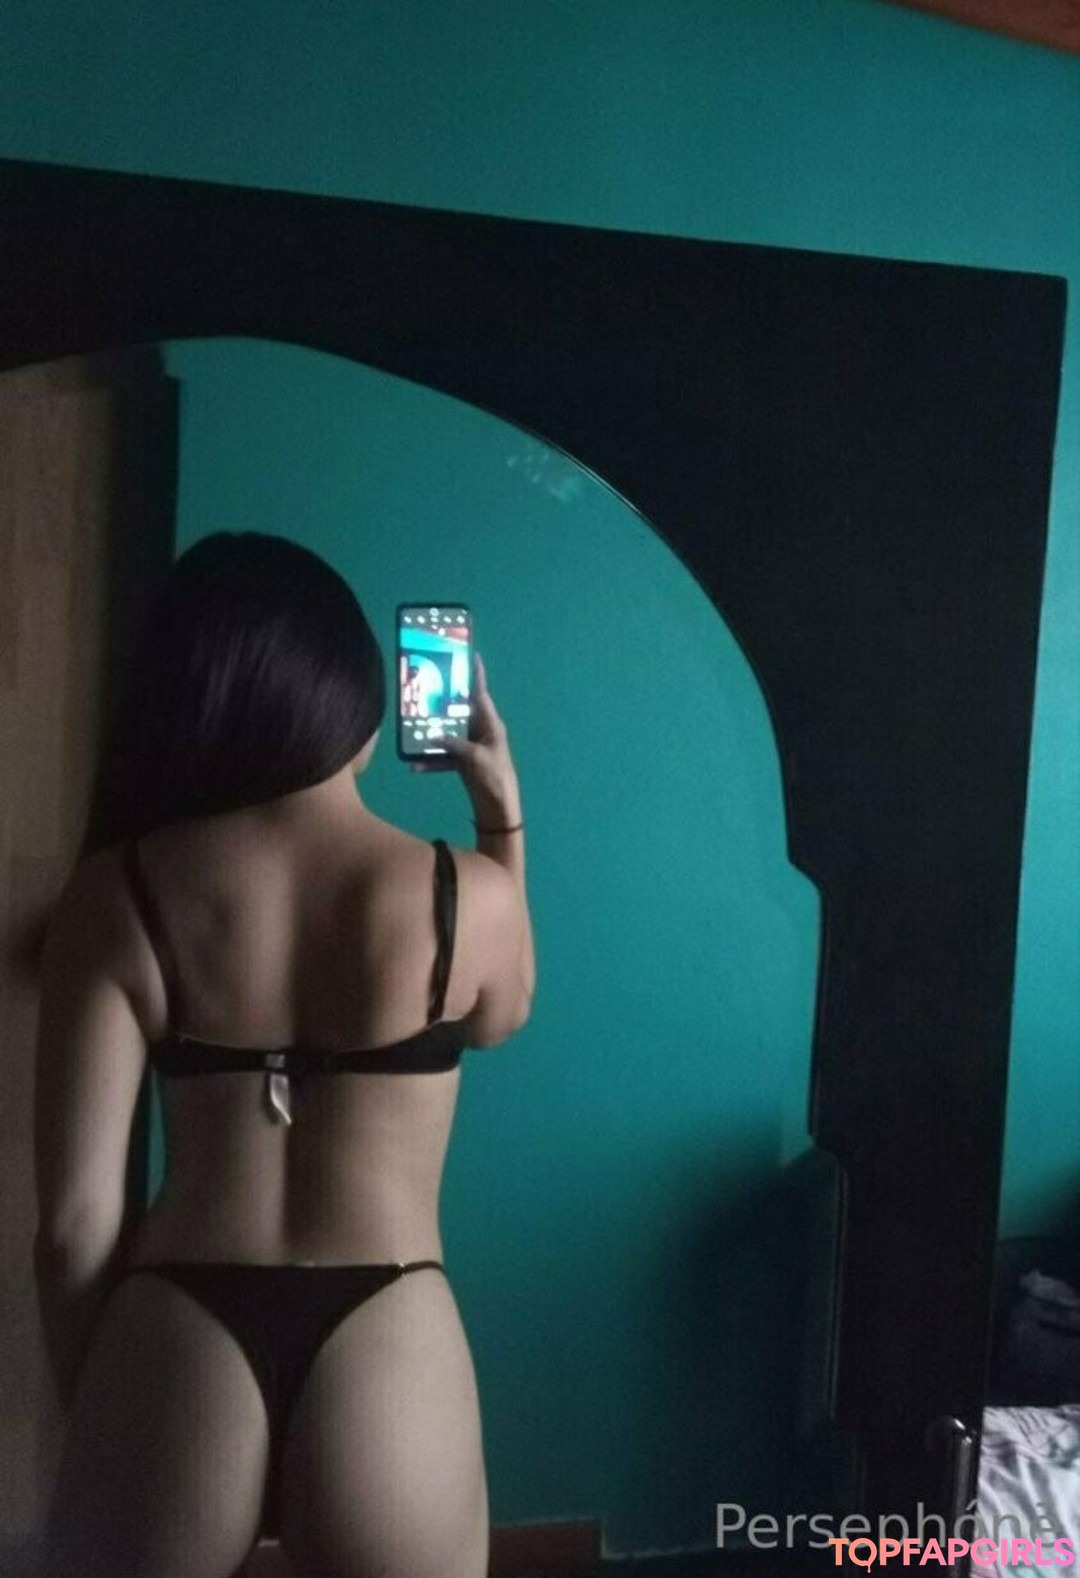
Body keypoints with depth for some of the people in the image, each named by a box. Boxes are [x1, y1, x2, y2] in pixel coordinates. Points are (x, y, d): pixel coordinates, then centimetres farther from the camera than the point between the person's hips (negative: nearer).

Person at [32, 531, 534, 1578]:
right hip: (387, 1356, 1)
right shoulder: (467, 893, -6)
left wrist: (87, 1412, 12)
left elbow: (74, 1223, -5)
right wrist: (504, 812, 21)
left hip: (169, 1353, 0)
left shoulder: (117, 896, -6)